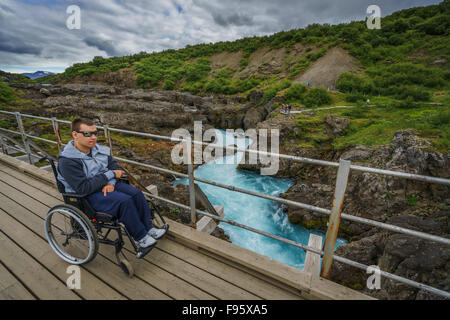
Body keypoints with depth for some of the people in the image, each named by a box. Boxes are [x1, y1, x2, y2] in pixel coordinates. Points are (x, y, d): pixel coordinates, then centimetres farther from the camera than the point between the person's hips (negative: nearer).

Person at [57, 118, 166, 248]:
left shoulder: (97, 148, 1)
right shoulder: (67, 161, -20)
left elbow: (114, 165, 6)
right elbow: (83, 188, -25)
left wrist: (110, 183, -14)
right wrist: (110, 175, -22)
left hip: (107, 184, 7)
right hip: (87, 195, -7)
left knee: (137, 194, -13)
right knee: (124, 201, -28)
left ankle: (148, 228, 2)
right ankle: (140, 237, -9)